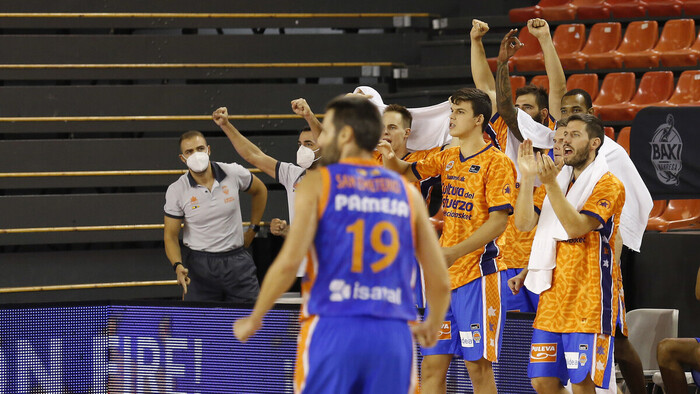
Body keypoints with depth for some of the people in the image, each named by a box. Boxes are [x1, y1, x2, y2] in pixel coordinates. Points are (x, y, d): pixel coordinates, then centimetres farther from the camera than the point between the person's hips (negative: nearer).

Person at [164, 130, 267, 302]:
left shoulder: (234, 173, -3)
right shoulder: (176, 191, -6)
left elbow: (260, 191, 18)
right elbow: (170, 235, -2)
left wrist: (252, 230, 17)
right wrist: (178, 266, -19)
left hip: (237, 261, 1)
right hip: (200, 265, -1)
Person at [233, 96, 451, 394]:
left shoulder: (317, 184, 2)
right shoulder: (407, 193, 12)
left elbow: (289, 261, -10)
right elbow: (440, 282, 10)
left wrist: (254, 320, 3)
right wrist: (432, 325, 30)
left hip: (332, 330, -3)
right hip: (393, 336, 3)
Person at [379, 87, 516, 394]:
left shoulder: (496, 162, -8)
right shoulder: (448, 158, 15)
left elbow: (499, 219, -14)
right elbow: (407, 172, 17)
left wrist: (455, 252, -21)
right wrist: (391, 158, -7)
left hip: (478, 272, -7)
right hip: (445, 276, 7)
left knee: (478, 366, -5)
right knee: (432, 366, 5)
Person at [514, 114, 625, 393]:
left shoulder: (608, 185, -5)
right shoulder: (556, 181, 17)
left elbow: (576, 227, -18)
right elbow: (524, 223, 6)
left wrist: (551, 183, -24)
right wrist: (527, 179, -5)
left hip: (588, 301, -7)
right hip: (552, 297, 7)